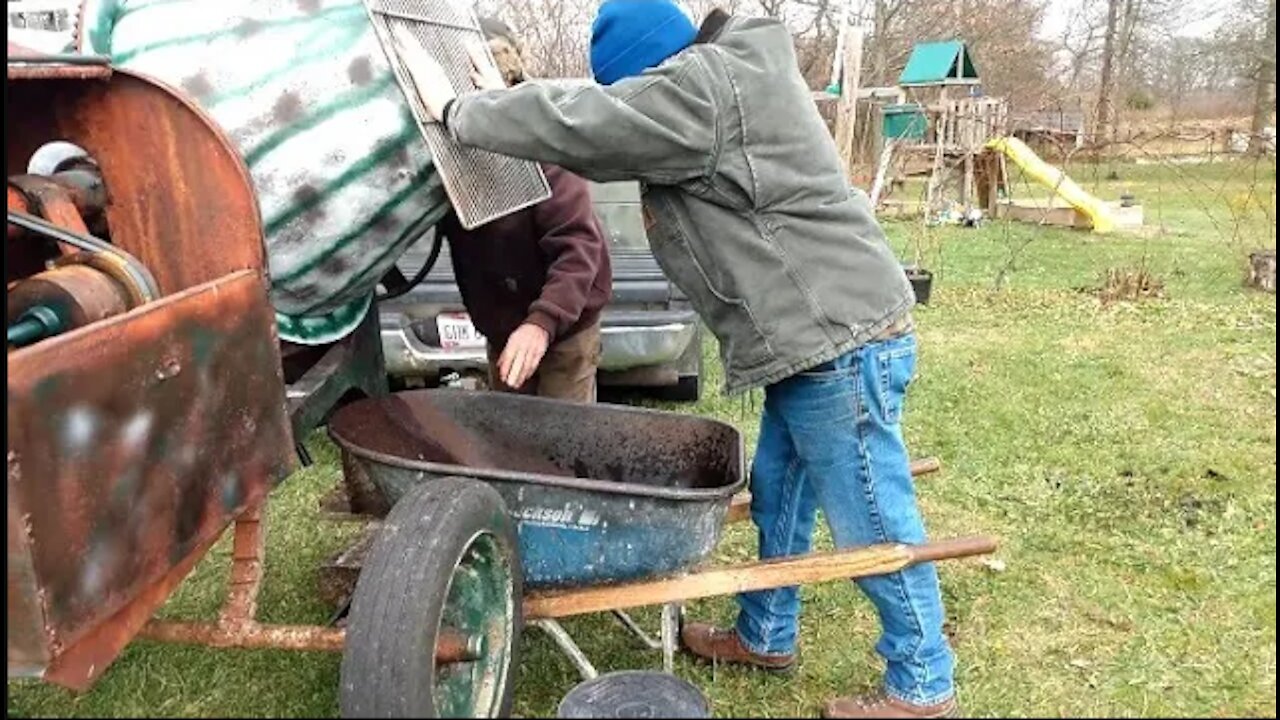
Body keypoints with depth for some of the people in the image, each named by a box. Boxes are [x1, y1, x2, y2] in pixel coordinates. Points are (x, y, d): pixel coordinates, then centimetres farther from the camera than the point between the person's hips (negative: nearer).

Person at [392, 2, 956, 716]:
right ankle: (766, 636, 37)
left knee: (872, 522, 2)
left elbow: (583, 124, -16)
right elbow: (610, 127, 20)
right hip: (820, 338, 10)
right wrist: (504, 103, 13)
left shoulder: (700, 88, -16)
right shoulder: (728, 75, 16)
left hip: (842, 341, -10)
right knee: (777, 497, 20)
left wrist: (457, 109, -3)